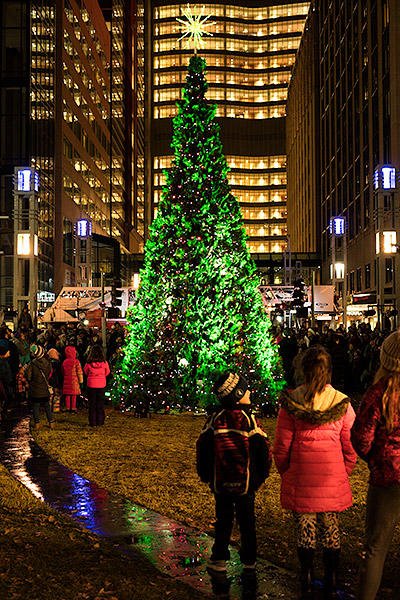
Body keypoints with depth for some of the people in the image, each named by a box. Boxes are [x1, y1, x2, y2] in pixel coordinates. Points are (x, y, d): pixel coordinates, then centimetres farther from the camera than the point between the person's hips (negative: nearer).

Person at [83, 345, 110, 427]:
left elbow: (86, 372, 6)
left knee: (92, 404, 9)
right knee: (100, 404, 13)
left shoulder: (88, 363, -11)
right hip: (102, 385, 1)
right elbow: (107, 373, 6)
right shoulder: (104, 363, -10)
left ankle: (93, 423, 11)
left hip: (91, 385, 0)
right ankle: (100, 421, 17)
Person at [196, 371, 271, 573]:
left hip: (220, 481, 1)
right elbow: (263, 448, -7)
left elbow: (202, 447, 1)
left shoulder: (215, 418, -4)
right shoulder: (249, 419, -10)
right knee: (247, 521, 12)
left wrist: (205, 474, 13)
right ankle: (249, 561, 20)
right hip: (246, 481, -1)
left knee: (223, 520, 13)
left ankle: (219, 560, 15)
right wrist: (262, 474, 8)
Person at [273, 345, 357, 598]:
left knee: (305, 529, 11)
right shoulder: (342, 403, -6)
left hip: (300, 478, -1)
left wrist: (286, 473, 12)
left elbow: (282, 446, -3)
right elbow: (350, 446, 0)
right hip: (333, 478, 1)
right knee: (331, 528, 14)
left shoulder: (291, 402, -8)